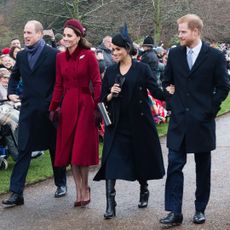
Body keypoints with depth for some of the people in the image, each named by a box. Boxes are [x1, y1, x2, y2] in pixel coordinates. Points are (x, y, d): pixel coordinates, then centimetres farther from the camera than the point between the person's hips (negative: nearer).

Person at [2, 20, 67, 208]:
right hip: (28, 109, 4)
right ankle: (16, 193, -2)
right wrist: (11, 92, 7)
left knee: (55, 148, 12)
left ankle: (61, 184, 30)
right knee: (23, 150, -1)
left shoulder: (52, 54, -7)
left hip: (48, 109, -3)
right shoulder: (21, 55, 8)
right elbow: (14, 76, 23)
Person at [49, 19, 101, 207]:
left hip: (85, 105, -5)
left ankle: (85, 188, 17)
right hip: (67, 106, 5)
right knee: (69, 148, 5)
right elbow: (59, 85, 10)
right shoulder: (60, 57, 8)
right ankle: (80, 190, 14)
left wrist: (96, 106, -14)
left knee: (82, 149, 0)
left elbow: (97, 82, -6)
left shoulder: (88, 55, -6)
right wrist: (53, 108, 5)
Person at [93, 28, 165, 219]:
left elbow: (156, 91, -8)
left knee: (141, 159, 12)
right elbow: (103, 99, 10)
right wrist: (111, 94, -11)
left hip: (139, 122, -2)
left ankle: (144, 190, 39)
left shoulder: (142, 69, -3)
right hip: (116, 124, 2)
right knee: (111, 162, -9)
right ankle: (110, 204, -8)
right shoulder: (110, 71, 8)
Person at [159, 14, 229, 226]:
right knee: (174, 166, -3)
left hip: (202, 121, -2)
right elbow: (167, 81, 15)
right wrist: (172, 103, 4)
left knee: (203, 168, 9)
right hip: (178, 121, 2)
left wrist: (209, 110, -7)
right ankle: (175, 212, 0)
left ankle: (200, 209, 21)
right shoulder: (174, 54, 4)